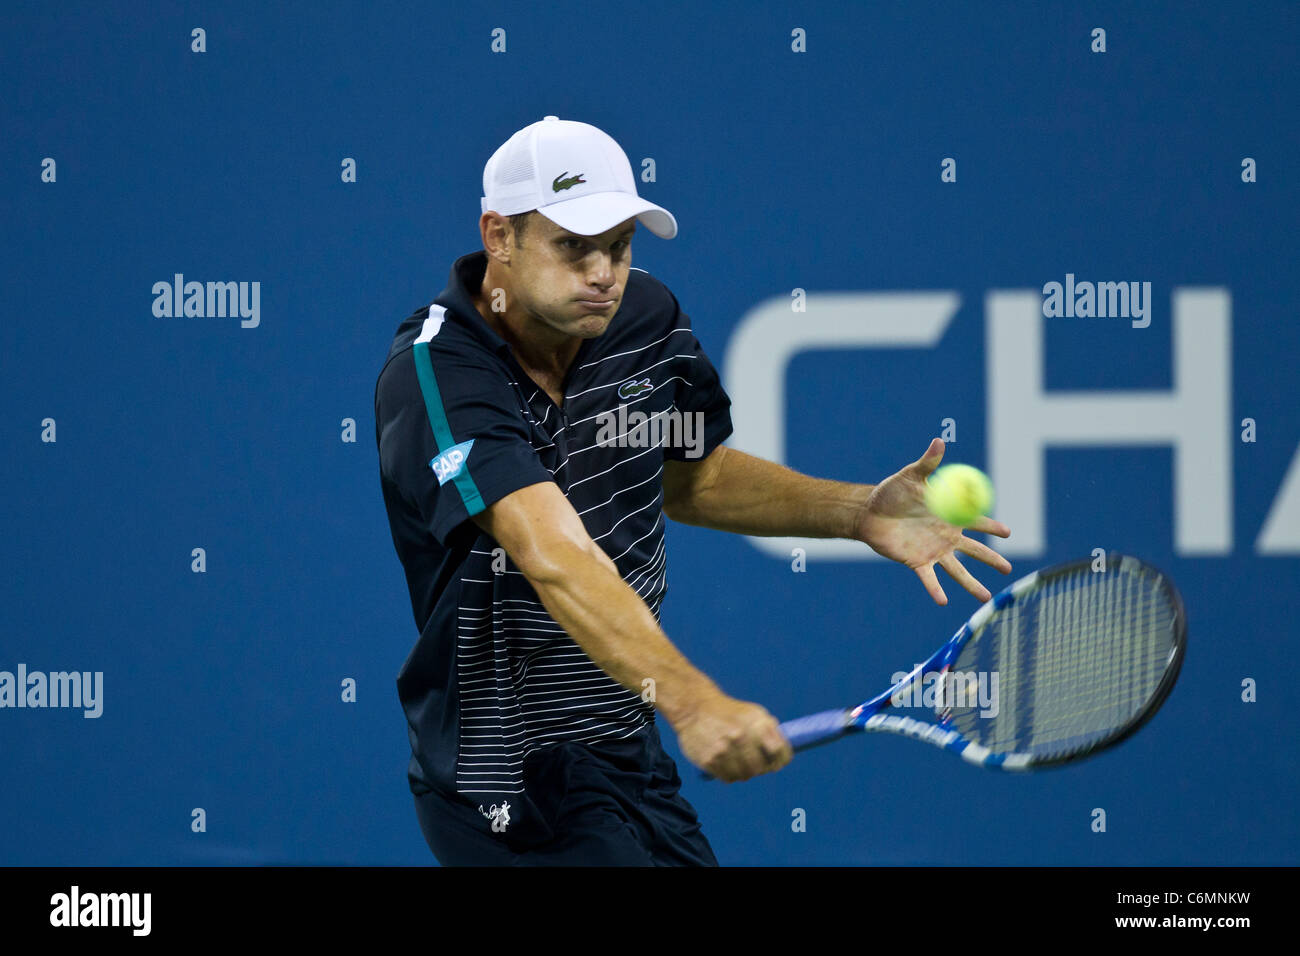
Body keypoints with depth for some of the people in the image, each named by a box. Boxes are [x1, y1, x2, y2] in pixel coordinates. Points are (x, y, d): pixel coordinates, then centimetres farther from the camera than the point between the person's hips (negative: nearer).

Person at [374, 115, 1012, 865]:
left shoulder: (646, 318, -2)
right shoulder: (436, 375, -24)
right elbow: (555, 558, -38)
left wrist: (858, 513, 3)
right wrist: (692, 702, -51)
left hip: (631, 758, 8)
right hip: (509, 794, -8)